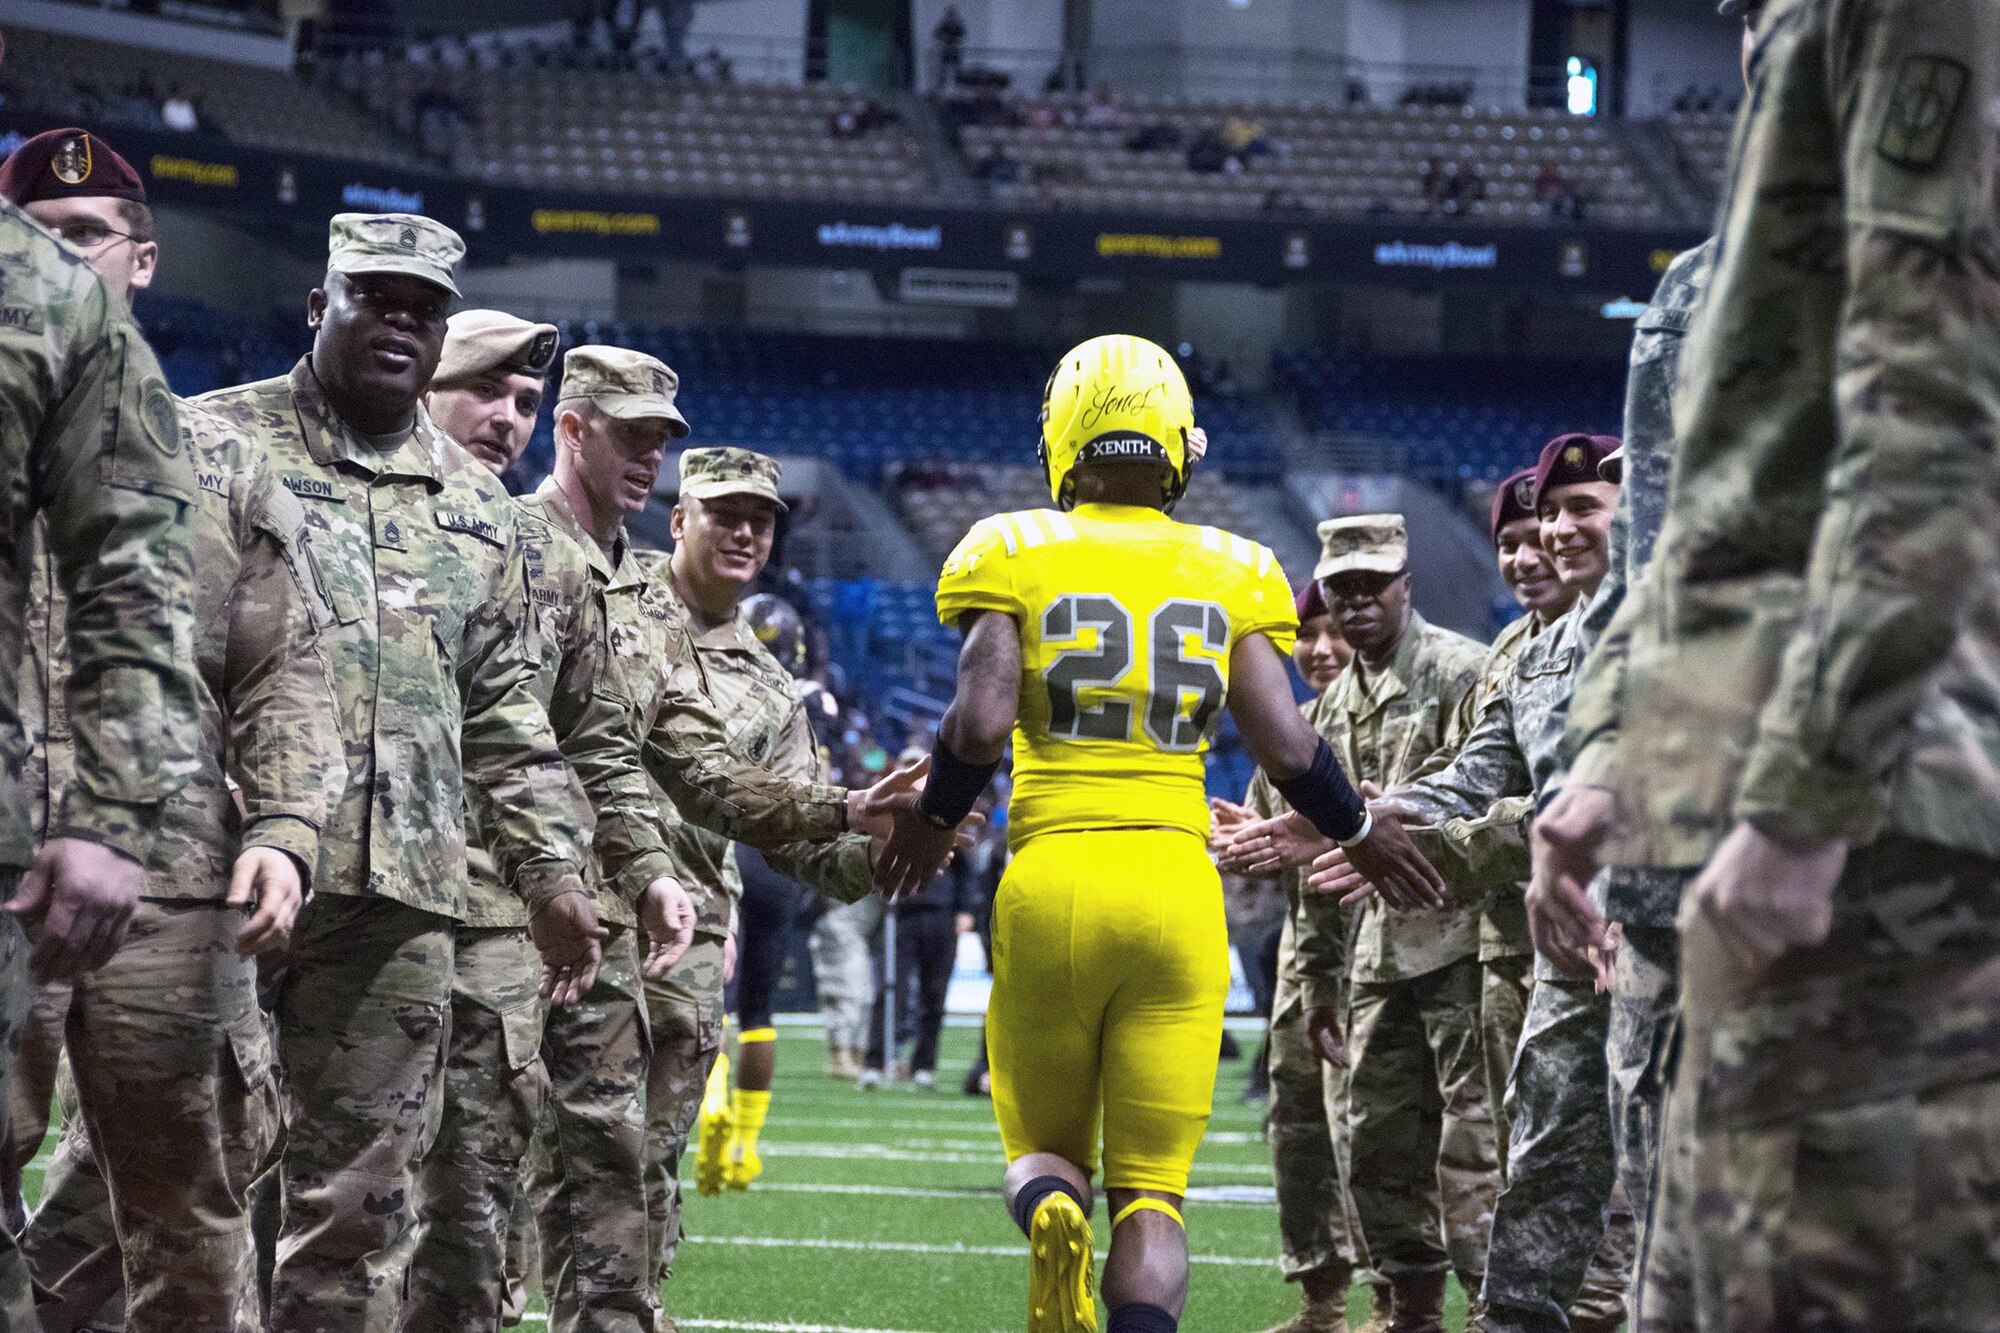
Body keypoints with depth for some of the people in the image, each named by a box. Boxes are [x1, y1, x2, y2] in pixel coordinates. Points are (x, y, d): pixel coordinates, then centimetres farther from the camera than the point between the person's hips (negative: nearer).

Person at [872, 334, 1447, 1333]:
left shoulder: (1017, 559, 0)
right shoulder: (1228, 576, 5)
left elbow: (980, 723, -10)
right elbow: (1286, 745, -1)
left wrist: (932, 820, 9)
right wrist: (1361, 834, 18)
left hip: (1050, 883, -1)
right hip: (1178, 886, 1)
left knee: (1042, 1145, 18)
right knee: (1150, 1187, 6)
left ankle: (1053, 1215, -20)